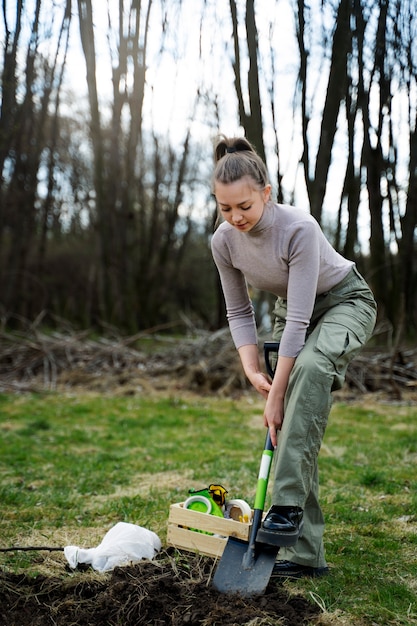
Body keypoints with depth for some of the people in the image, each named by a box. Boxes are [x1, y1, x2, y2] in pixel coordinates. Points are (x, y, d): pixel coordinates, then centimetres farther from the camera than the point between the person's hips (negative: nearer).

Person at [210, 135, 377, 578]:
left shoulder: (299, 228, -34)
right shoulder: (223, 242, -15)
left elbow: (299, 319, -33)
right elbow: (239, 313, -4)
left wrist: (276, 397, -32)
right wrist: (253, 371, -19)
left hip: (344, 301, -6)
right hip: (292, 312, 6)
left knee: (311, 364, -40)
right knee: (293, 426, -5)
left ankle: (287, 507, -38)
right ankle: (304, 553, 1)